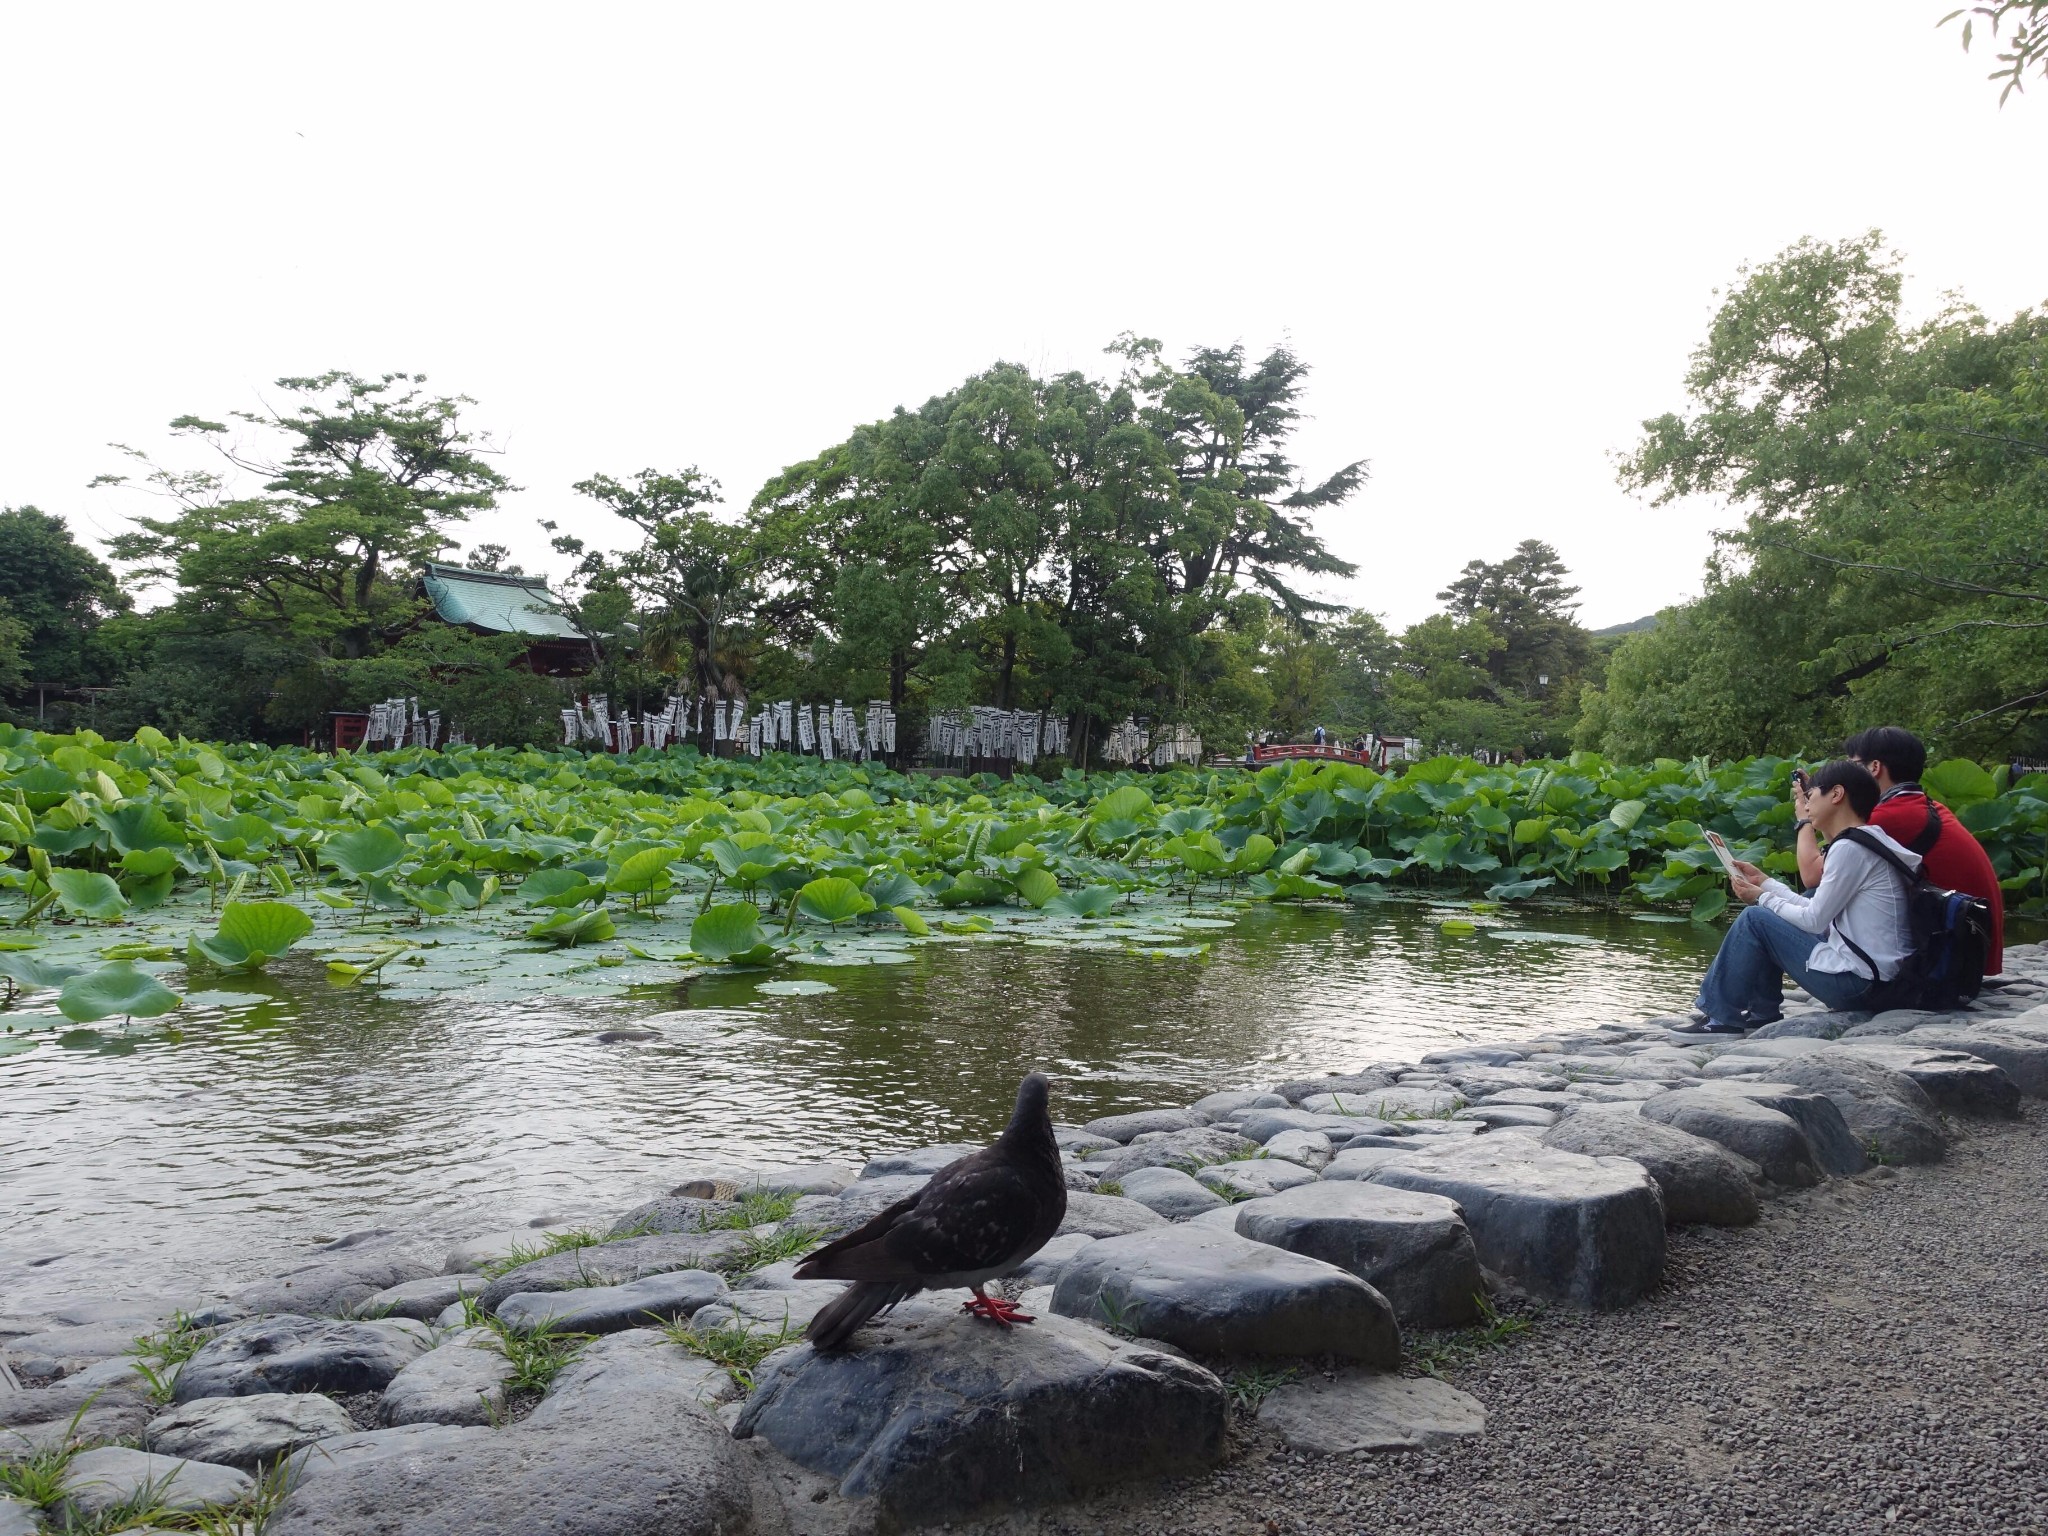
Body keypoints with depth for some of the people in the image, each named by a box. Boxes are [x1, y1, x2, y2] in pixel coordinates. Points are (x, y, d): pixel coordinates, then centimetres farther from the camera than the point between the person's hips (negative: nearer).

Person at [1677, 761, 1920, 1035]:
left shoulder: (1850, 847, -16)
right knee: (1771, 918, 18)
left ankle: (1722, 1017, 2)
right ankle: (1763, 1013, 21)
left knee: (1754, 919, -5)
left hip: (1855, 982, -10)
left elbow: (1814, 920, -13)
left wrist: (1762, 897, 2)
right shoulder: (1866, 843, 15)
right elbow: (1819, 911, 16)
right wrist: (1765, 882, 18)